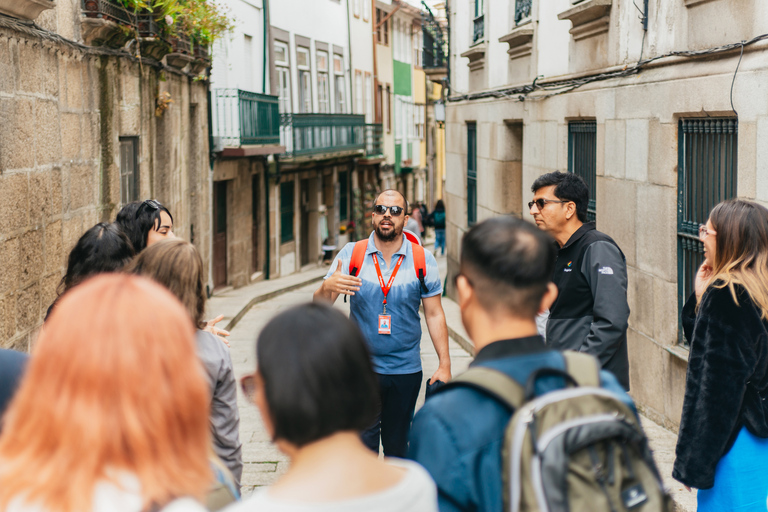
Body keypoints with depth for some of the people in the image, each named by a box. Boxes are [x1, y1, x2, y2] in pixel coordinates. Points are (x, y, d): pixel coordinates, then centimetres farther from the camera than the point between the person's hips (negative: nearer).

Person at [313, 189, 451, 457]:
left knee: (398, 448, 11)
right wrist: (327, 287, -28)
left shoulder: (423, 260, 1)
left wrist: (445, 364, -2)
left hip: (406, 371, 1)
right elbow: (320, 306, -5)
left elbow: (434, 314, 4)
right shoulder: (351, 254, -1)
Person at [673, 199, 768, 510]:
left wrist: (692, 463, -16)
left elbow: (713, 383, -19)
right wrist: (701, 297, 5)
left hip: (732, 438, -9)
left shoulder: (724, 296, -18)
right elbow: (699, 340, 18)